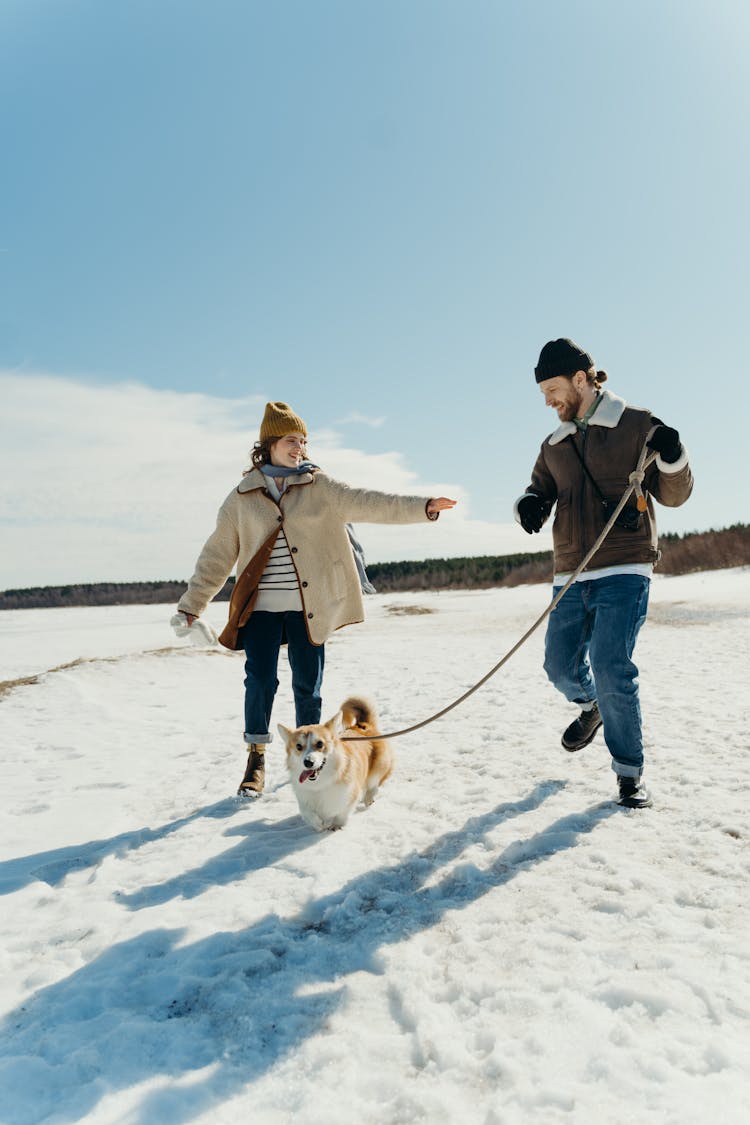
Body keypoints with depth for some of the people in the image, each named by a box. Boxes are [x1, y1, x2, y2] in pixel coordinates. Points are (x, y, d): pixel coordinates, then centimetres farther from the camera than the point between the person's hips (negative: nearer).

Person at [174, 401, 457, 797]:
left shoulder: (319, 487, 4)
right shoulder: (242, 497, 5)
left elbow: (366, 503, -8)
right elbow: (217, 556, 9)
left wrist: (422, 507, -21)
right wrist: (191, 605, 10)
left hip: (308, 607, 0)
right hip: (260, 607, 0)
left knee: (307, 686, 7)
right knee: (260, 682, -5)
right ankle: (256, 760, 15)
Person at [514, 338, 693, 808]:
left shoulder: (637, 425, 1)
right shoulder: (554, 446, 15)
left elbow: (673, 495, 2)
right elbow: (540, 493, 16)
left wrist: (672, 456, -19)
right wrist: (530, 504, -8)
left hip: (623, 571, -5)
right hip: (570, 576, 5)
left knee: (611, 669, -15)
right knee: (561, 666, 7)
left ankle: (631, 772, 4)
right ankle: (592, 707, 43)